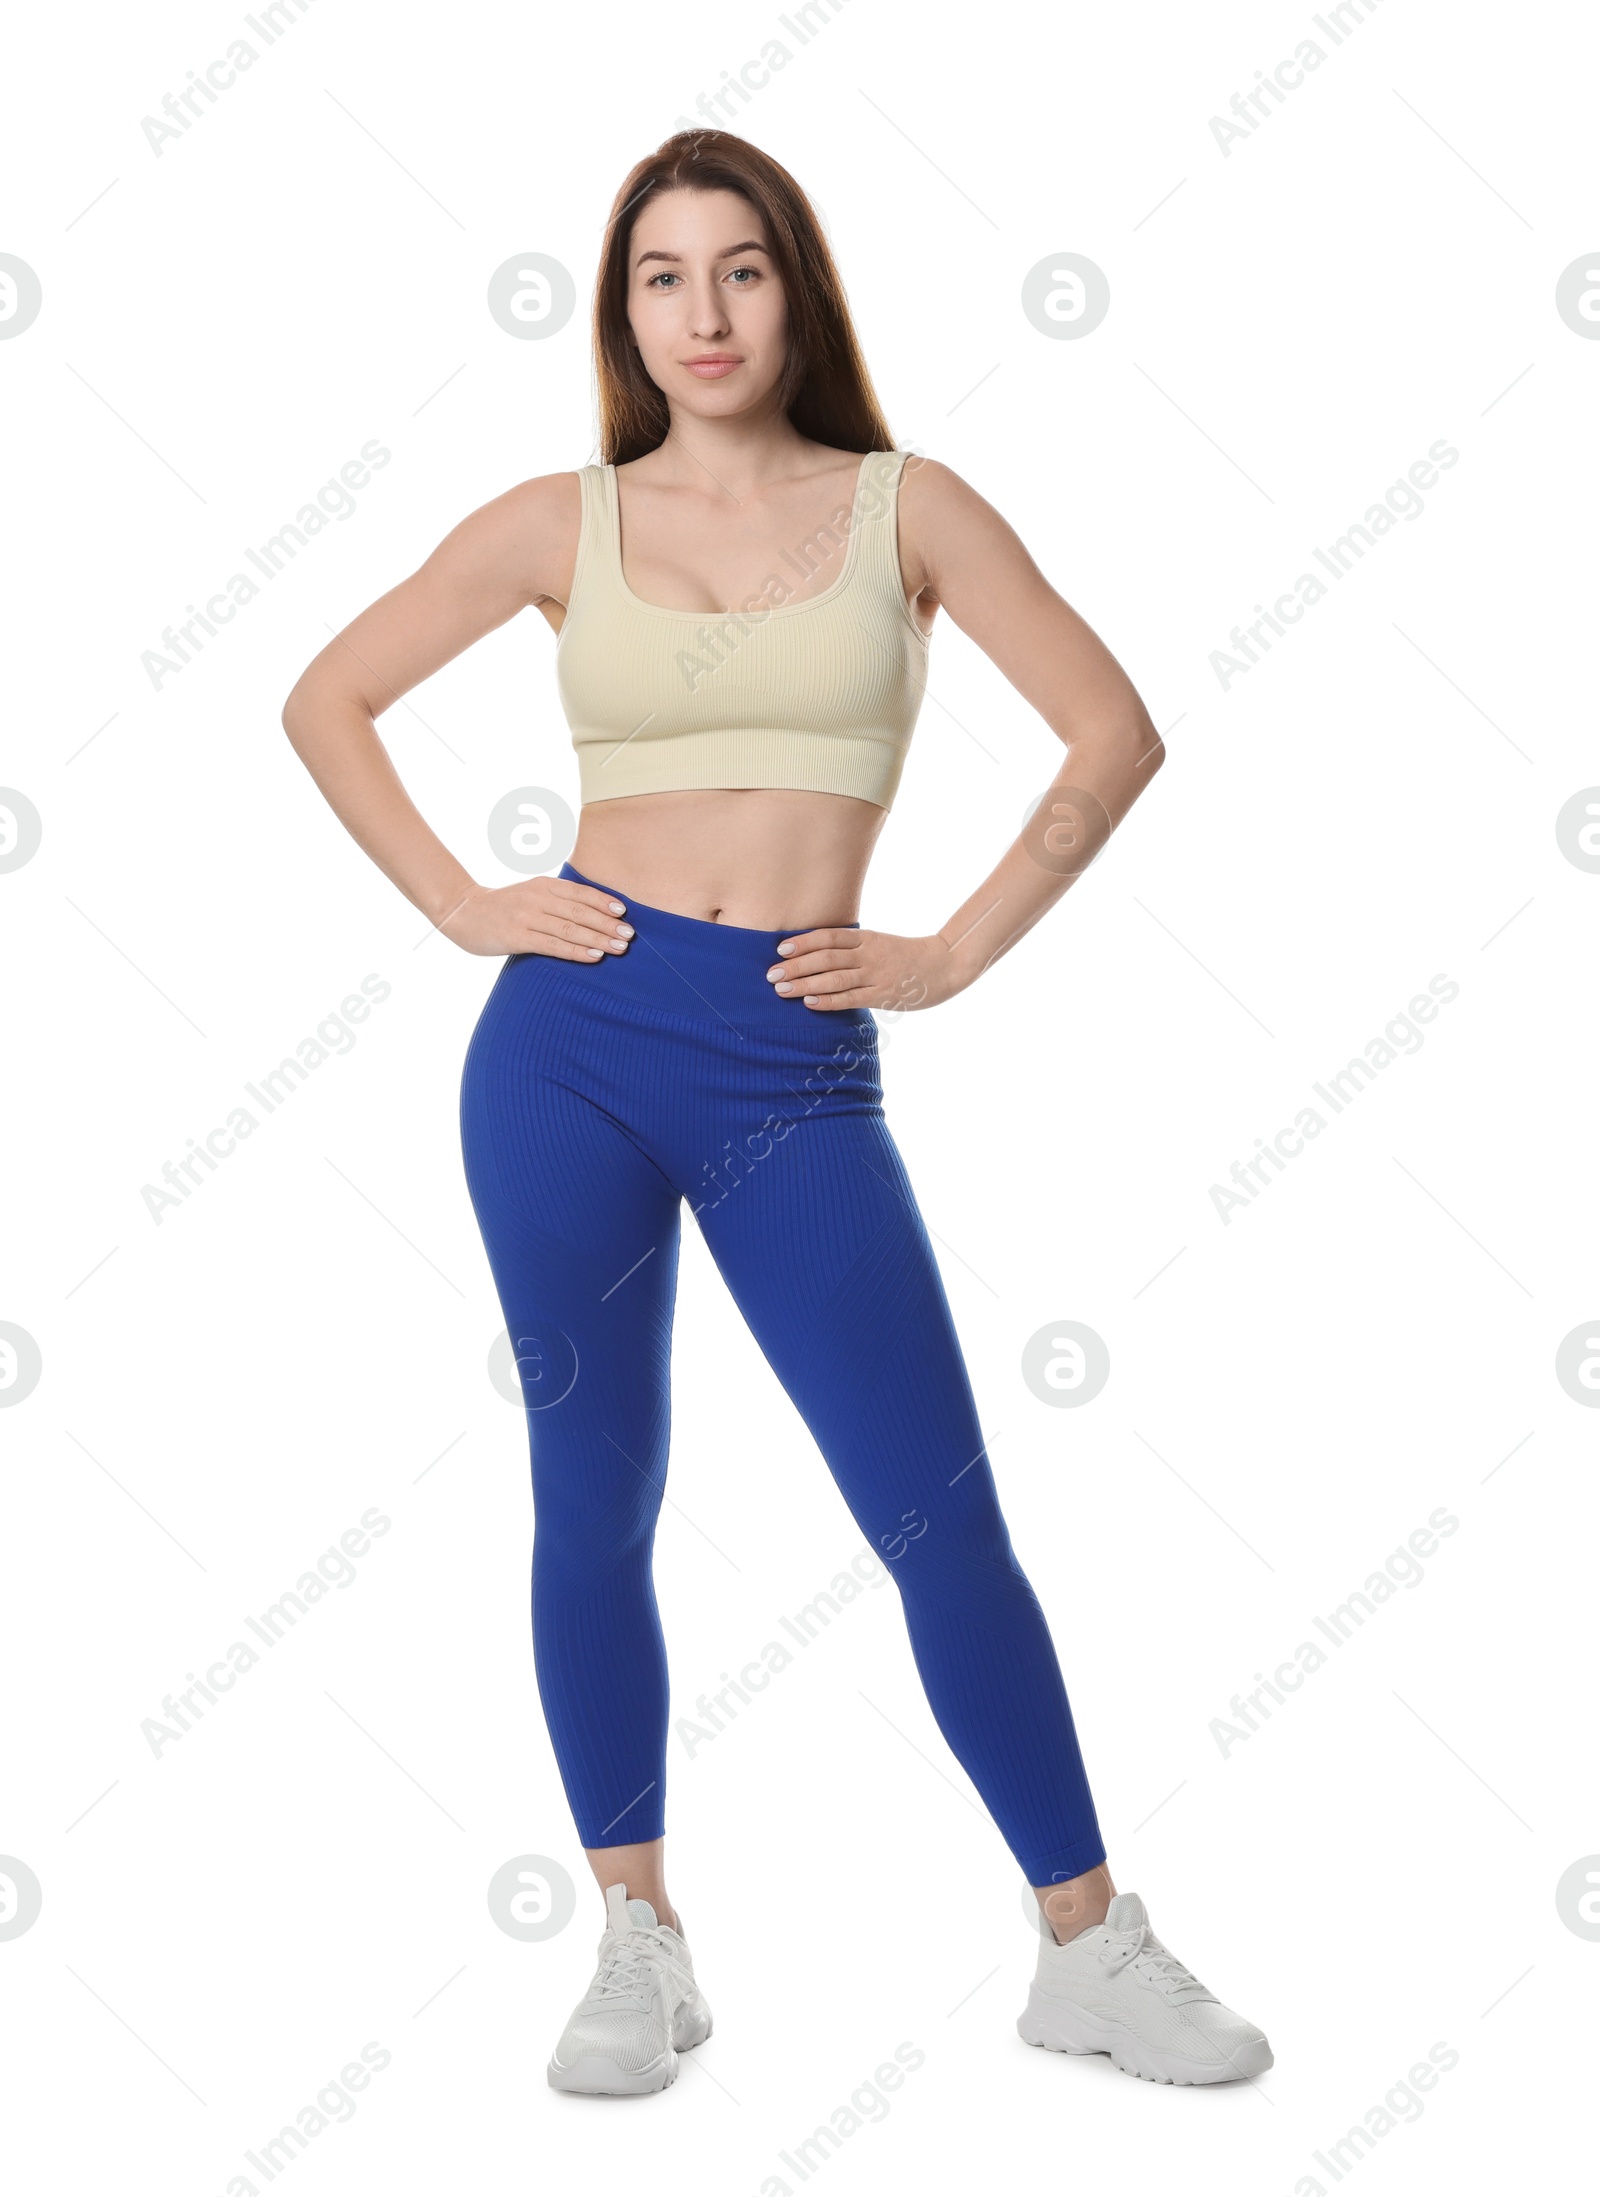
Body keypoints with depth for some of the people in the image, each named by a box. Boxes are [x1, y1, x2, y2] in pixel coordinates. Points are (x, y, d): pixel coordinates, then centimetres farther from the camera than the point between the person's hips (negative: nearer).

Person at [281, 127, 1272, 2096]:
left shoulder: (909, 508, 4)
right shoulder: (563, 522, 6)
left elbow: (1114, 733, 2)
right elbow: (328, 699, 12)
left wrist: (953, 953, -2)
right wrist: (459, 904, 2)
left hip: (797, 1070, -1)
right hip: (573, 1040, 1)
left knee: (941, 1515, -1)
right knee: (594, 1504, 8)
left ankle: (1090, 1949, 14)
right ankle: (639, 1949, 23)